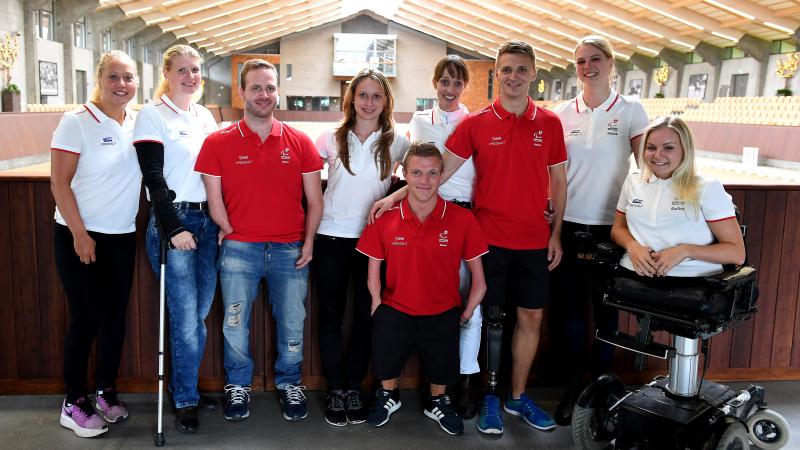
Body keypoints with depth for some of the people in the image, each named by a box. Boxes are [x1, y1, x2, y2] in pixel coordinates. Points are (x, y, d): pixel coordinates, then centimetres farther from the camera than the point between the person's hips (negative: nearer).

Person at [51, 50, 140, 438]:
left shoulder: (138, 123, 4)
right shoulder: (76, 122, -10)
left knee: (115, 315, 11)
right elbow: (59, 183, -11)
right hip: (78, 236, -5)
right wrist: (80, 234, -15)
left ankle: (106, 391, 27)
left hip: (122, 237, 5)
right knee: (86, 318, -1)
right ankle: (74, 403, 14)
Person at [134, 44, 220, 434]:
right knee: (185, 316, -4)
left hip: (208, 222, 6)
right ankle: (185, 401, 10)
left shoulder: (206, 116, 14)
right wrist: (174, 227, -15)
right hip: (173, 222, -6)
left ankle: (187, 388, 24)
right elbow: (154, 178, -10)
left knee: (199, 313, 9)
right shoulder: (153, 115, -4)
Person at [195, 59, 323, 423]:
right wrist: (233, 234, 1)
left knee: (292, 324, 7)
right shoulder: (218, 143, 0)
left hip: (290, 250, 1)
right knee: (234, 326, 7)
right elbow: (214, 199, 2)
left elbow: (314, 200, 6)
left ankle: (289, 383, 29)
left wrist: (308, 240, -2)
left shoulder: (299, 142, 4)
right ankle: (238, 386, 29)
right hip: (239, 251, -1)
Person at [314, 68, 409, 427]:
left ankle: (353, 387, 21)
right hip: (331, 236, 0)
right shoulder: (332, 139, 2)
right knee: (331, 315, 6)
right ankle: (335, 389, 19)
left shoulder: (396, 142, 3)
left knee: (366, 315, 6)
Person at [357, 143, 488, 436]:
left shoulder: (462, 220, -14)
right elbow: (373, 273, 1)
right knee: (385, 365, 12)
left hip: (443, 315, 0)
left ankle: (437, 402, 47)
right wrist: (378, 306, -2)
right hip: (394, 312, 1)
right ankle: (388, 395, 47)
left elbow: (479, 281, -5)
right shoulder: (385, 220, -11)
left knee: (441, 372, 12)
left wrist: (465, 315, -4)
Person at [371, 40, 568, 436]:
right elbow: (440, 171, -4)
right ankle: (491, 396, 21)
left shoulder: (549, 123, 3)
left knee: (531, 316, 9)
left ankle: (517, 396, 25)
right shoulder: (476, 123, -2)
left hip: (534, 240, 2)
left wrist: (556, 233, 4)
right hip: (490, 237, -2)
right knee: (492, 317, 5)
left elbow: (558, 181, 8)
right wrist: (396, 195, -12)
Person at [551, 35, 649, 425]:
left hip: (611, 224, -1)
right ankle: (573, 384, 21)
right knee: (570, 305, 6)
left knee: (606, 306, 8)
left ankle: (600, 383, 24)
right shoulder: (562, 112, 6)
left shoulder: (631, 110, 0)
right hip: (570, 222, 2)